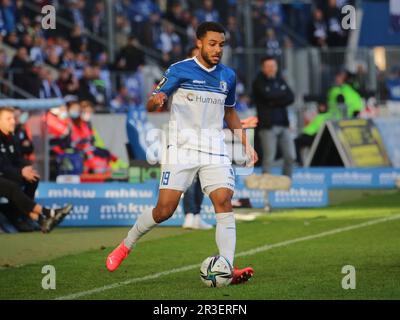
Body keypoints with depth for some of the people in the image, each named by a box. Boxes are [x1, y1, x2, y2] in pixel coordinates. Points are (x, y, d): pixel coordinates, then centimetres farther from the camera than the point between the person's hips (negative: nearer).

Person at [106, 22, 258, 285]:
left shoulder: (228, 76, 11)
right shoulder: (180, 70, -3)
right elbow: (151, 106, -4)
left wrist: (246, 143, 16)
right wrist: (156, 100, -29)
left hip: (215, 150, 4)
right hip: (182, 148, -3)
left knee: (224, 202, -16)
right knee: (164, 210, -7)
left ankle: (228, 269, -21)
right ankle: (126, 246, 19)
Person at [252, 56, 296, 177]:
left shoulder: (280, 81, 16)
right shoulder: (259, 82, -1)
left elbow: (291, 98, 4)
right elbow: (267, 96, -18)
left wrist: (275, 102, -11)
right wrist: (282, 94, -2)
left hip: (283, 124, 6)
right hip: (268, 125, -6)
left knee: (290, 156, 3)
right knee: (269, 158, -8)